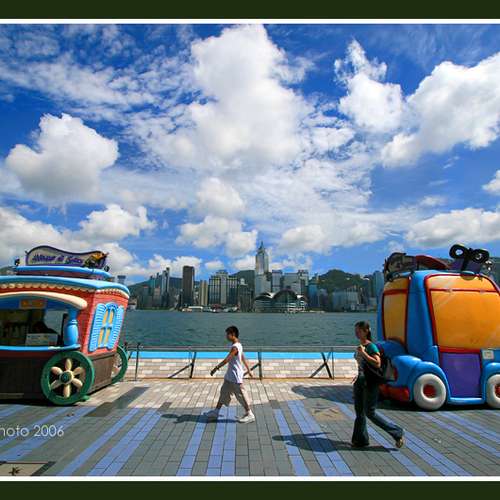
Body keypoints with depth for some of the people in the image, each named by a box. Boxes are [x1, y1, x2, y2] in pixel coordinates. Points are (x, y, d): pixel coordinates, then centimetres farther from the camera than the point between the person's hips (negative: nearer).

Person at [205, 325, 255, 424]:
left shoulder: (235, 347, -23)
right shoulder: (238, 345, 8)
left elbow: (226, 360, -27)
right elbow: (244, 358, 15)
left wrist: (216, 368, -25)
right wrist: (249, 370, 22)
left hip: (235, 377, -10)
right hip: (230, 376, 10)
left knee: (241, 395, 2)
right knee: (223, 392, 15)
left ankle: (250, 415, 15)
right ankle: (216, 412, 25)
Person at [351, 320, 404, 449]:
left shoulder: (371, 347, -17)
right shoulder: (359, 347, 7)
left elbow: (377, 364, -27)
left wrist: (363, 353, -29)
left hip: (370, 383, -8)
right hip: (360, 381, 8)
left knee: (370, 412, 0)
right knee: (359, 411, 12)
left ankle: (397, 433, 17)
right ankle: (360, 440, 25)